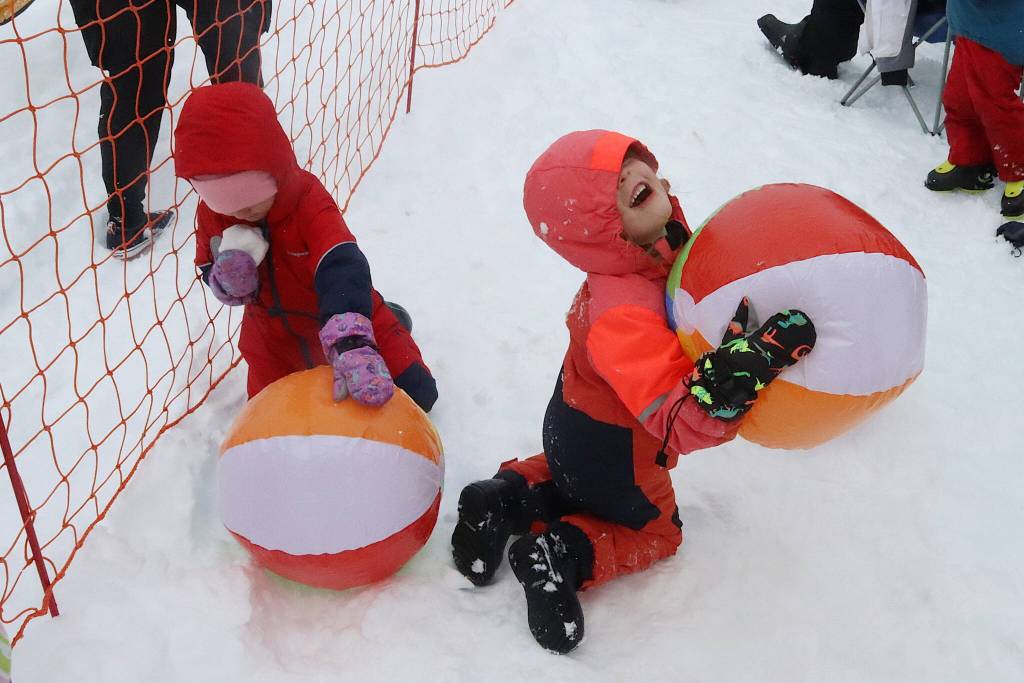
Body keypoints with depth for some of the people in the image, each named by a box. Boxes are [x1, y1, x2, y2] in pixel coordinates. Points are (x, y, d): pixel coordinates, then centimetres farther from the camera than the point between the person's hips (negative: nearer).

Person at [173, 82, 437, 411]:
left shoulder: (310, 202, -33)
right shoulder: (211, 214, -18)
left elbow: (342, 271, -48)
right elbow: (215, 283, -6)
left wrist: (352, 344, -66)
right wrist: (230, 276, -34)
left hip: (342, 316, -3)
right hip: (272, 333, 4)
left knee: (418, 395, 1)